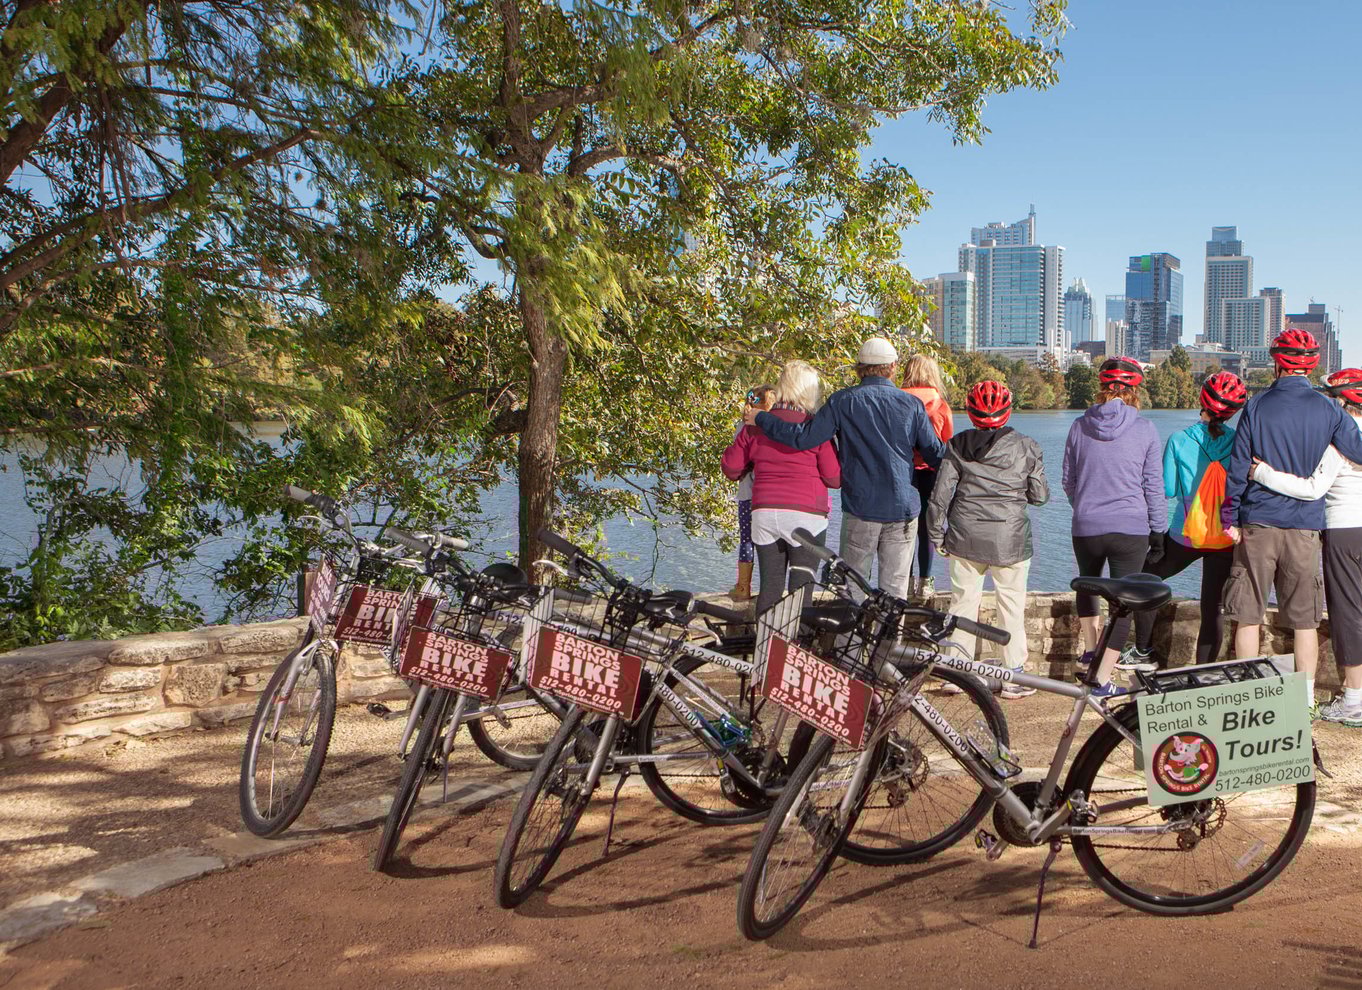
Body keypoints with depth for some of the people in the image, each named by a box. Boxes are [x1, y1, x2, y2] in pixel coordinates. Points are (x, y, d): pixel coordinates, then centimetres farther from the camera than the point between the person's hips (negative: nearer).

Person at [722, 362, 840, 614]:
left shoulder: (757, 424, 4)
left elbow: (731, 468, 9)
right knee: (801, 590, 3)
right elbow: (835, 478, -6)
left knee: (770, 587, 11)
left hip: (764, 514, 4)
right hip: (806, 516, -3)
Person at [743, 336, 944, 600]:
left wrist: (760, 418, 0)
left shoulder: (843, 401, -4)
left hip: (860, 508, -1)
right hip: (903, 509, 1)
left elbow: (804, 437, -11)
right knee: (895, 587, 7)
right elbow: (936, 455, 4)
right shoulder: (911, 403, 2)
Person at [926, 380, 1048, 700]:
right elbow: (1040, 496, 2)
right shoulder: (1025, 446, -3)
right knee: (1012, 607, 8)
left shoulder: (957, 445, -1)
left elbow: (940, 496, -2)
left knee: (963, 602, 11)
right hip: (1010, 540, -1)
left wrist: (937, 536, 8)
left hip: (965, 538, 1)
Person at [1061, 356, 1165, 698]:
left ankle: (1089, 652, 32)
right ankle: (1103, 679, 3)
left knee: (1087, 583, 28)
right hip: (1131, 529, -2)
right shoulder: (1145, 429, -5)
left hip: (1086, 528, 2)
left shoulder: (1080, 426, 0)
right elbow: (1153, 487, -2)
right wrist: (1158, 530, 8)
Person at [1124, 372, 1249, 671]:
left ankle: (1143, 654, 23)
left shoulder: (1179, 441, -9)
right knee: (1213, 607, 8)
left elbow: (1167, 489, -5)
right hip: (1226, 538, 1)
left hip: (1185, 536, -1)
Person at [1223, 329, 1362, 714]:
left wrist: (1229, 518, 2)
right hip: (1305, 526, 1)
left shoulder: (1258, 406, -3)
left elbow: (1238, 467, -3)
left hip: (1257, 523, -1)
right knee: (1305, 619, 9)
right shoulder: (1328, 409, -1)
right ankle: (1305, 700, 13)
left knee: (1248, 614, 6)